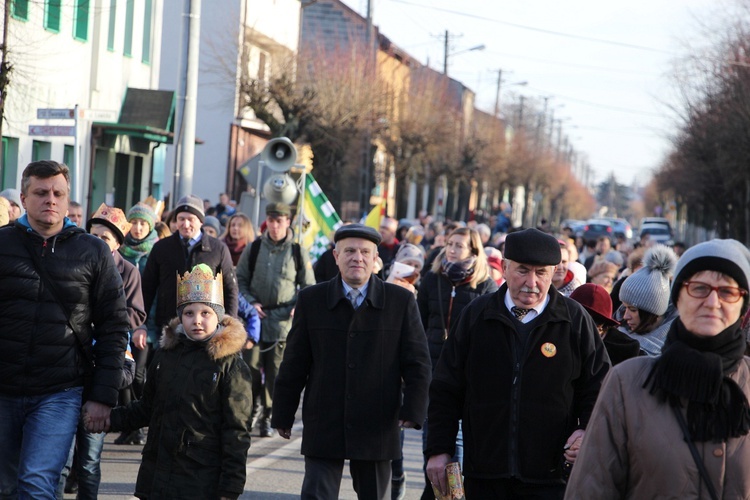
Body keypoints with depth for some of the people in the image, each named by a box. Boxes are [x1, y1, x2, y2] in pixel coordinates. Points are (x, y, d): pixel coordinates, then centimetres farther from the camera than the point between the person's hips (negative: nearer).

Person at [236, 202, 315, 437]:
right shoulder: (253, 249, 5)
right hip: (256, 317, 1)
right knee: (251, 365, -6)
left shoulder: (298, 252, 3)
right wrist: (250, 303, -4)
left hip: (283, 320, -1)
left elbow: (309, 286, 10)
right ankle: (252, 406, 13)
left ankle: (267, 417, 9)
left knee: (275, 369, 0)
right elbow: (240, 280, 10)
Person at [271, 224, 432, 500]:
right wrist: (283, 415, 7)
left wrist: (413, 410, -11)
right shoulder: (311, 300, 4)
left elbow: (417, 361, 1)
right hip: (323, 428, 0)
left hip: (377, 429, 0)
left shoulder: (401, 301, 1)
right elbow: (294, 364, 6)